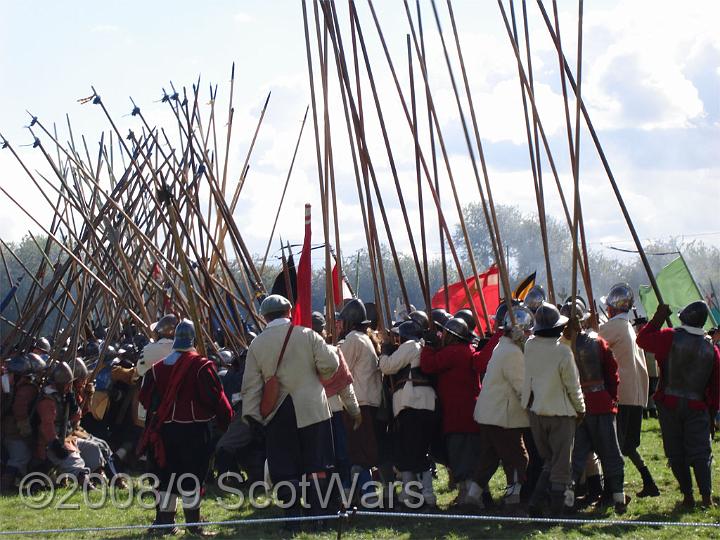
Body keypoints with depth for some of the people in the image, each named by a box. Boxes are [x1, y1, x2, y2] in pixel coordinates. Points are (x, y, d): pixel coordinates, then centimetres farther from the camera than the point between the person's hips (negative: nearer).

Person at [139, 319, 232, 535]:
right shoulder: (201, 366, -12)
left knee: (167, 476, 12)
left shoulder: (158, 368, 3)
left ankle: (164, 519, 13)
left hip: (164, 429, 5)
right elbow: (215, 397, -11)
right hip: (193, 428, -4)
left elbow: (146, 398, 7)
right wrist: (227, 420, 1)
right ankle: (193, 522, -1)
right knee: (192, 476, 0)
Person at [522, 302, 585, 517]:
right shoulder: (563, 351, -17)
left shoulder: (530, 345, -4)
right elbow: (573, 385, -9)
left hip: (535, 410, 5)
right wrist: (580, 409, 5)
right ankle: (558, 505, 5)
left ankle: (536, 501, 5)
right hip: (560, 412, -5)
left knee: (548, 460, 17)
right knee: (561, 462, 5)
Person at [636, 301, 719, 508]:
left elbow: (642, 338, 1)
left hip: (669, 404, -1)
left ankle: (687, 495, 7)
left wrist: (658, 318, 6)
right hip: (697, 406, 1)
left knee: (676, 452, 7)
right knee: (700, 452, 2)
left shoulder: (670, 338, -10)